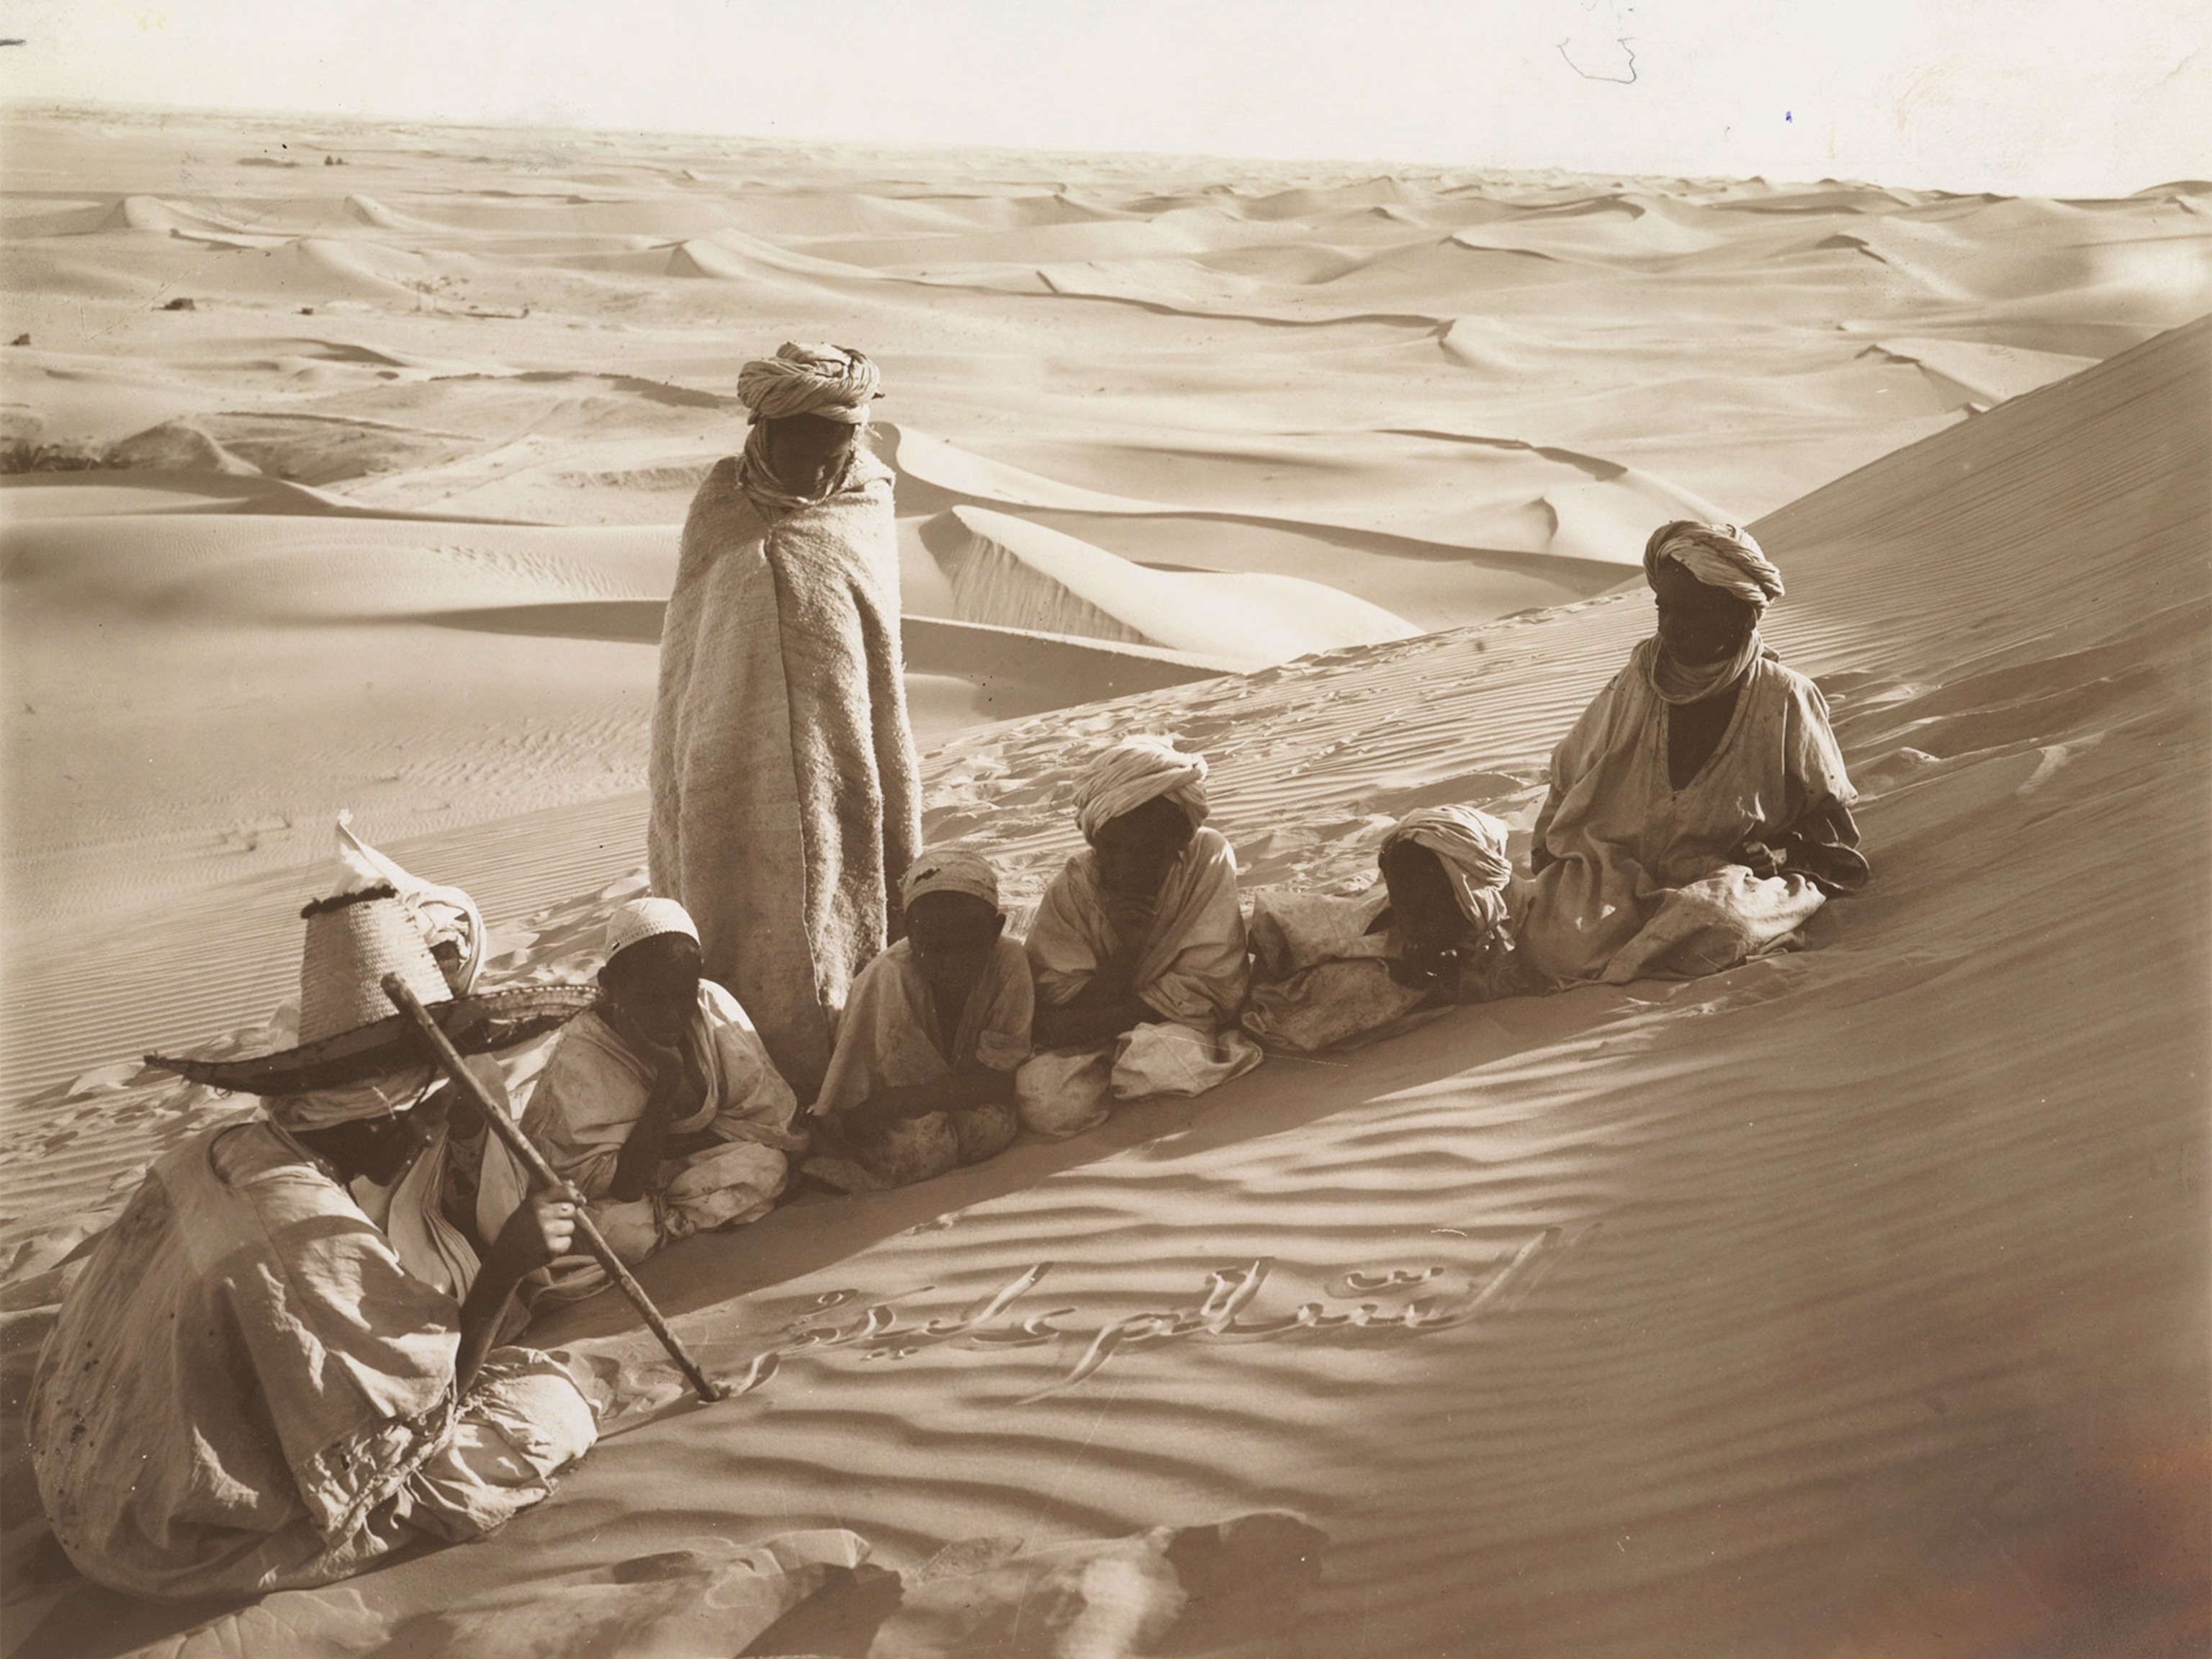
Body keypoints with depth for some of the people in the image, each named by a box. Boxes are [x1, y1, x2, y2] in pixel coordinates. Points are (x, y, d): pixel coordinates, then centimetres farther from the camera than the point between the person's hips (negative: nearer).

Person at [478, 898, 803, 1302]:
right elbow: (607, 1187, -27)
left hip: (683, 1166, 4)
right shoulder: (581, 1056, -24)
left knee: (768, 1163, -25)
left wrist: (676, 1144, -19)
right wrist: (664, 1092, -31)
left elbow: (772, 1114, -13)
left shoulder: (714, 1008, -15)